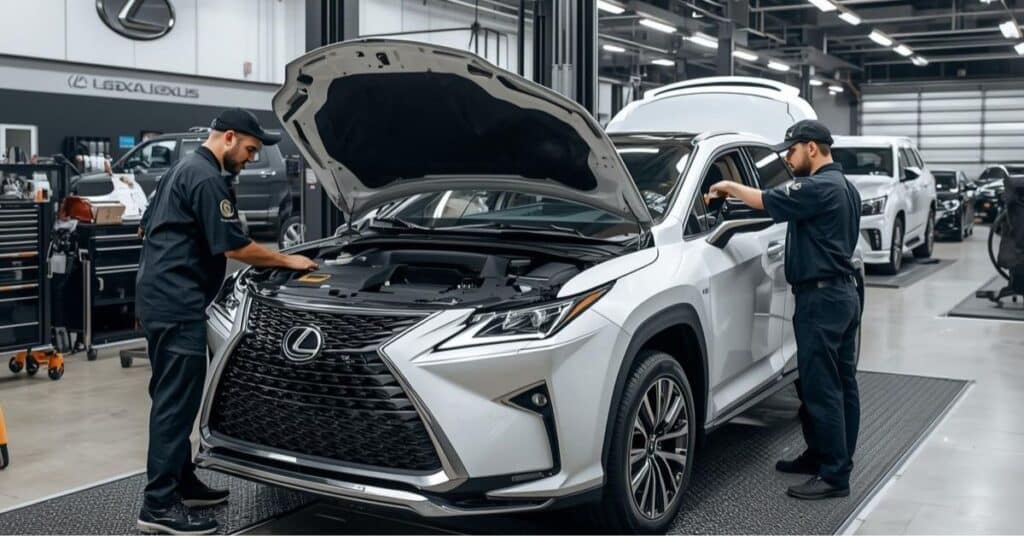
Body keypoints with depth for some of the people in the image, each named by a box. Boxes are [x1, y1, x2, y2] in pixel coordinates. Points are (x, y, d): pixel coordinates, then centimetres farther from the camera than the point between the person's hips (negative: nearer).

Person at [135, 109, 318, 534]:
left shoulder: (182, 170, 19)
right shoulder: (207, 179, -14)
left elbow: (147, 227, 26)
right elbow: (234, 247, -16)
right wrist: (288, 261, -3)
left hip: (160, 298, 11)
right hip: (176, 304, -11)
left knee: (172, 396, 15)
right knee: (177, 399, -9)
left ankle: (181, 481, 24)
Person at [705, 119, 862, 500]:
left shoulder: (819, 188, -17)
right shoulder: (844, 187, 16)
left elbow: (766, 201, -16)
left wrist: (727, 187, 1)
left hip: (821, 297, -11)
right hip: (843, 293, 11)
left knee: (821, 387, -7)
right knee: (841, 384, 13)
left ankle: (834, 474, -4)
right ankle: (822, 456, 24)